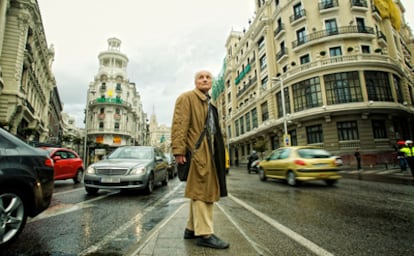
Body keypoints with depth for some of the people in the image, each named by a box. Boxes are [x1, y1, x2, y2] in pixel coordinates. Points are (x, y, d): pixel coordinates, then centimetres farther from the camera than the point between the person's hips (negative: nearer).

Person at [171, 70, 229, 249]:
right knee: (202, 191, -5)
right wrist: (179, 150, -21)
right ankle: (204, 234, 5)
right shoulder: (187, 97, -1)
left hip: (210, 151, 9)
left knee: (200, 191, 13)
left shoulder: (210, 103, 24)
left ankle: (192, 229, 25)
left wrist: (219, 152, 16)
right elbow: (179, 125, -12)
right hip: (198, 151, -9)